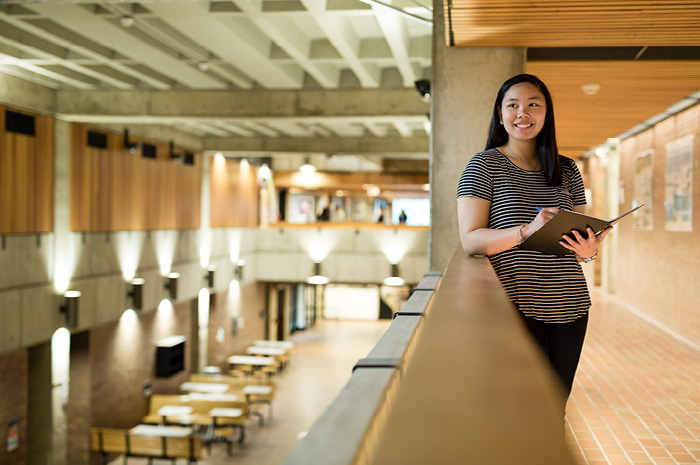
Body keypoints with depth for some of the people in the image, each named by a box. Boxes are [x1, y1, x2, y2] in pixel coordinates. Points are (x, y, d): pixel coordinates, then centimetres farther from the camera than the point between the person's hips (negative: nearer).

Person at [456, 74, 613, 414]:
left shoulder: (567, 170, 13)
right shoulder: (484, 165, -1)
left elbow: (584, 238, 17)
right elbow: (470, 240, -9)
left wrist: (588, 251, -8)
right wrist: (526, 231, -24)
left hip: (570, 306, 5)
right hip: (515, 306, -5)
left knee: (555, 411, 11)